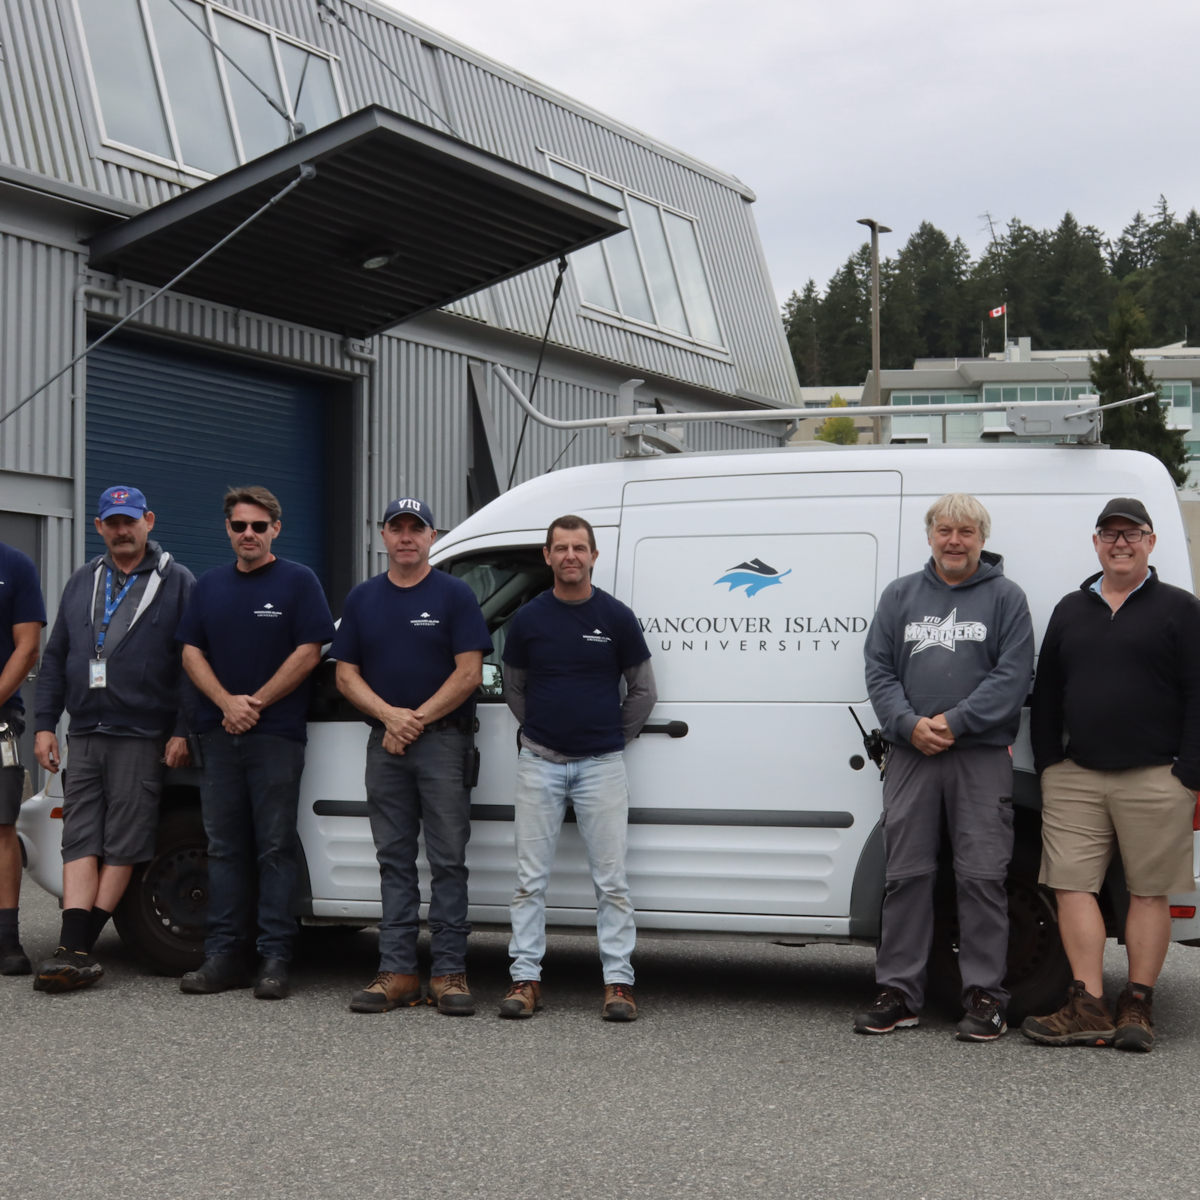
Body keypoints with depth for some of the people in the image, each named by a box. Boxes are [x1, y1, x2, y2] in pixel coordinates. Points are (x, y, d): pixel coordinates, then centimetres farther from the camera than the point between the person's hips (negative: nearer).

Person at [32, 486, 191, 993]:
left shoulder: (176, 582, 2)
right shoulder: (82, 583, 16)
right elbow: (55, 658, 16)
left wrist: (182, 731, -9)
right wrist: (45, 724, 8)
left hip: (141, 738, -4)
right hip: (83, 736, 4)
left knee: (122, 846, -4)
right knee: (80, 842, -2)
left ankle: (78, 948, -1)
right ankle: (74, 950, -6)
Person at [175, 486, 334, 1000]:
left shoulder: (297, 581, 1)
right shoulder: (210, 585, 15)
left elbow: (308, 653, -6)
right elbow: (192, 652, 10)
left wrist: (256, 702, -10)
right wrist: (227, 703, -7)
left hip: (276, 734, -5)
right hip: (219, 733, 5)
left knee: (275, 849, -3)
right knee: (224, 847, 6)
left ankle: (275, 959, 0)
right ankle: (223, 956, 11)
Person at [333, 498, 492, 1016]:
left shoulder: (455, 595, 1)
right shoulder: (362, 599, 12)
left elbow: (468, 673, -6)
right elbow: (346, 675, 8)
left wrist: (417, 719, -11)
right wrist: (390, 715, -8)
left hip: (444, 740, -4)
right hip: (384, 744, 4)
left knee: (448, 860, -3)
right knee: (395, 861, 6)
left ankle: (449, 972, 0)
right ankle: (397, 972, 10)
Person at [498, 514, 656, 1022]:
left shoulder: (616, 617, -1)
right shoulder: (528, 619, 2)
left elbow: (643, 690, 9)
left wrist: (614, 737, 11)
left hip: (601, 765, -1)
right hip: (540, 764, 1)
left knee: (611, 879, -1)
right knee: (531, 878, 3)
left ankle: (618, 981, 5)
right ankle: (525, 979, 9)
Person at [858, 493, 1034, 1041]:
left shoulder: (1005, 597, 6)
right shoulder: (900, 595, 14)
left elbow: (1014, 675, -3)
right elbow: (878, 669, 8)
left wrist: (954, 723, -12)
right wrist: (909, 724, -8)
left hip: (983, 755, -2)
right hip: (910, 754, 2)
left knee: (982, 877, -2)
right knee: (906, 875, 4)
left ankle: (984, 996, 5)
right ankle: (899, 992, 10)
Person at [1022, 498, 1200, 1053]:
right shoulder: (1070, 610, 16)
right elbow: (1046, 694, 18)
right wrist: (1048, 763, 9)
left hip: (1154, 779, -4)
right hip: (1075, 777, 4)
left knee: (1149, 892, 1)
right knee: (1073, 886, -3)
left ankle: (1137, 1008, 8)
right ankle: (1089, 1009, -1)